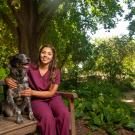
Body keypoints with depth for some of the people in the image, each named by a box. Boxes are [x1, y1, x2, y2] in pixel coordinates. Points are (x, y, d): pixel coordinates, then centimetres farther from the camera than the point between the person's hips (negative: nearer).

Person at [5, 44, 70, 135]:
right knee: (47, 117, -34)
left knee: (64, 114, -31)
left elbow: (52, 93, -6)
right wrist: (7, 80, -20)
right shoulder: (31, 68, -4)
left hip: (53, 98, 2)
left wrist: (33, 92, -20)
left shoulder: (56, 71, -2)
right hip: (37, 100, -1)